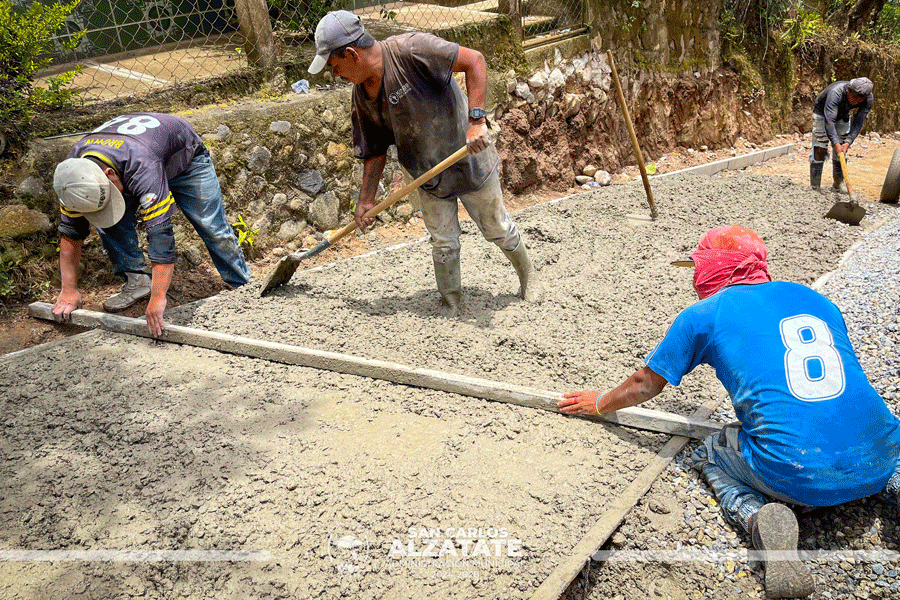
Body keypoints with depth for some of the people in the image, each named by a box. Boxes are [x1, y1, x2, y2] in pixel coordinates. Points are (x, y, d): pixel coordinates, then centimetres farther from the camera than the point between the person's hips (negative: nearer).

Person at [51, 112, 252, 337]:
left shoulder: (142, 168, -48)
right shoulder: (73, 171, -27)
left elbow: (160, 231, -50)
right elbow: (70, 231, -15)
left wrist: (158, 298, -51)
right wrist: (69, 290, -15)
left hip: (184, 157, -4)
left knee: (213, 229, -9)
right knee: (109, 223, -17)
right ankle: (138, 280, -2)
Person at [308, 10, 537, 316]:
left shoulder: (411, 50, -26)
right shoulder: (362, 97, -5)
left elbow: (474, 60, -28)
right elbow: (375, 151, 4)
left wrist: (476, 119, -36)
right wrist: (366, 201, 3)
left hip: (470, 158, -5)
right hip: (429, 177, 5)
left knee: (496, 228, 12)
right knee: (443, 244, 6)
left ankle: (527, 274, 40)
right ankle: (451, 310, 24)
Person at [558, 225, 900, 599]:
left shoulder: (702, 315, 4)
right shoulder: (815, 298, 18)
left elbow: (645, 385, 15)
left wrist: (600, 403, 35)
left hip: (800, 476, -5)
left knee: (709, 454, 25)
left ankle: (760, 516, -5)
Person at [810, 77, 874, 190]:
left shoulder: (869, 99, -24)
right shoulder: (836, 92, -40)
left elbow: (858, 123, -22)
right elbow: (829, 121, -44)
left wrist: (848, 142, -35)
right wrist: (835, 143, -51)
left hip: (843, 116, 5)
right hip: (822, 113, -5)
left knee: (841, 151, 4)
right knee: (819, 151, -12)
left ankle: (839, 182, 20)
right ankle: (814, 187, -9)